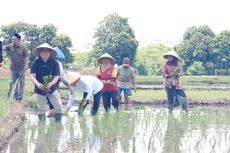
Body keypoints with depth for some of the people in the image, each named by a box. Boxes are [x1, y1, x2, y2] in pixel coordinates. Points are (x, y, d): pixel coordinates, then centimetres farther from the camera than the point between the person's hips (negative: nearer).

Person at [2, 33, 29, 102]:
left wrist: (26, 65, -17)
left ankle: (20, 97, 7)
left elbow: (26, 57, -7)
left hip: (21, 68, -3)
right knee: (13, 83, 11)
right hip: (13, 68, 3)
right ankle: (15, 96, 22)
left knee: (21, 83, 2)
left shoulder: (23, 47, -8)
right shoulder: (10, 46, 0)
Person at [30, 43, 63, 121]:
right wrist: (38, 84, -35)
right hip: (40, 89, 0)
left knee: (59, 106, -5)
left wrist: (51, 84, -32)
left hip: (52, 89, 0)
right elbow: (32, 76, -16)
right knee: (41, 109, 9)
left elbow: (56, 76, -12)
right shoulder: (36, 63, -11)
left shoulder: (54, 63, -10)